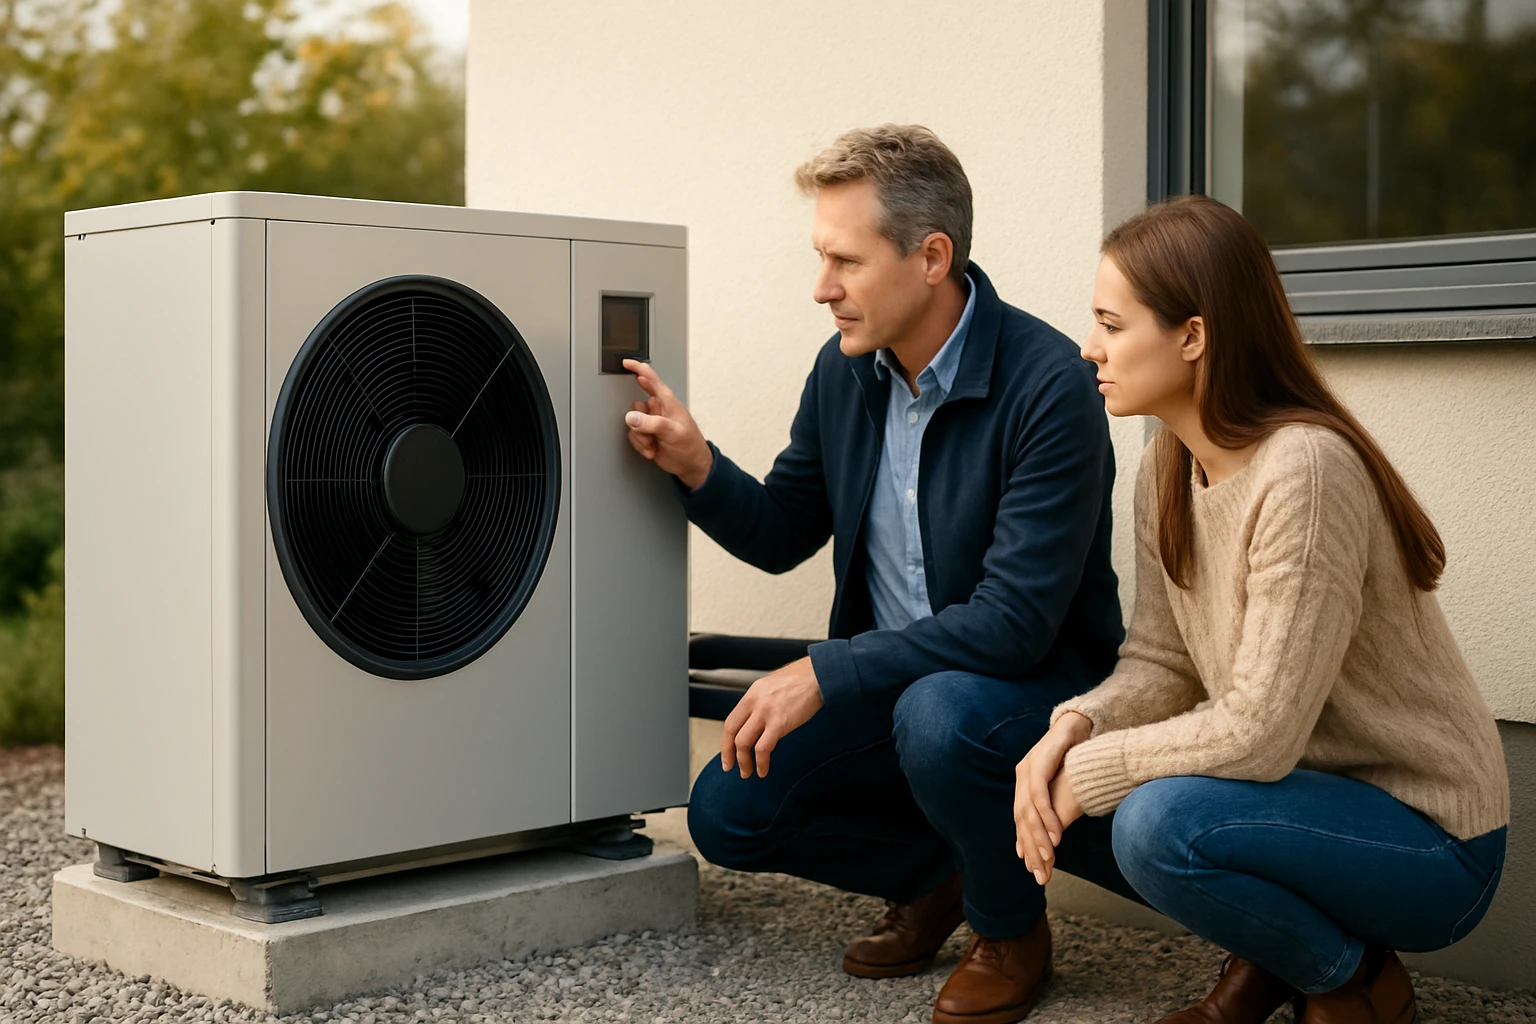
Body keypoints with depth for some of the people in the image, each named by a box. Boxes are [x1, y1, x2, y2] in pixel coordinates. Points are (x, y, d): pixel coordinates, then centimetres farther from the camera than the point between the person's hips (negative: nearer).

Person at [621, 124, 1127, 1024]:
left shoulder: (1048, 386, -24)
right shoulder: (844, 370, -2)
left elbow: (1014, 622, -28)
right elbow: (783, 536, 10)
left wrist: (827, 674, -30)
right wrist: (698, 468, -11)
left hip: (1039, 681, -6)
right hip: (888, 675, 6)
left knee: (938, 717, -38)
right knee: (727, 812, -9)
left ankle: (1013, 930, -7)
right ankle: (934, 871, 18)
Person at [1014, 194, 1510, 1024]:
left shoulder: (1304, 470, -27)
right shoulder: (1168, 468, 0)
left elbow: (1258, 734, -29)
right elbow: (1160, 662, 2)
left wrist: (1087, 772, -21)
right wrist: (1073, 728, -18)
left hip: (1427, 834, -8)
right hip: (1313, 790, 8)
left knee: (1159, 821, -31)